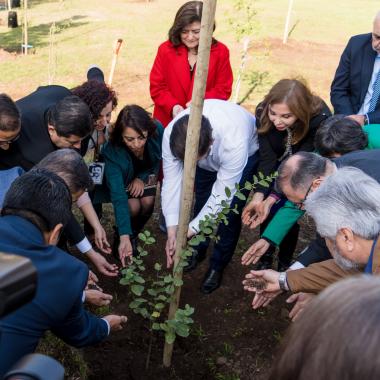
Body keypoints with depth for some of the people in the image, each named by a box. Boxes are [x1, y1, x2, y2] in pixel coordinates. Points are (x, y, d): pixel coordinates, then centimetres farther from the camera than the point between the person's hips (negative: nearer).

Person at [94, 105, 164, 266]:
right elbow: (118, 197, -41)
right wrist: (123, 237, -44)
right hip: (122, 178, -3)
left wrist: (141, 178, -20)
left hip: (144, 174, 3)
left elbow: (158, 158, -9)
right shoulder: (112, 152, -39)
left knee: (147, 202, -22)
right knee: (133, 206, -26)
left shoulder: (157, 130, -33)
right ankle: (123, 238, 6)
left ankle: (133, 235, 7)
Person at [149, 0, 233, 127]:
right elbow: (157, 87, -2)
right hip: (168, 122, 1)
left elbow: (223, 89, -3)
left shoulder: (220, 51, -4)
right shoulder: (166, 49, -4)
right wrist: (172, 106, -21)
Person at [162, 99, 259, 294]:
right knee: (201, 202, 7)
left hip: (248, 152, -3)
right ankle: (198, 250, 34)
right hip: (208, 155, 4)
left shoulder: (234, 143, -47)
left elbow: (221, 195, -38)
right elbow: (172, 181, -29)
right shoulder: (171, 135, -37)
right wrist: (172, 232, -33)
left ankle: (218, 265, 12)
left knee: (230, 210, -10)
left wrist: (187, 232, -38)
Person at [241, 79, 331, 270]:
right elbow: (266, 158, -28)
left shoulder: (320, 118, -38)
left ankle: (285, 264, 13)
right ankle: (266, 258, 18)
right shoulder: (263, 112, -31)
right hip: (278, 162, 2)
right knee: (266, 210, -5)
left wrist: (272, 199, -44)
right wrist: (258, 196, -41)